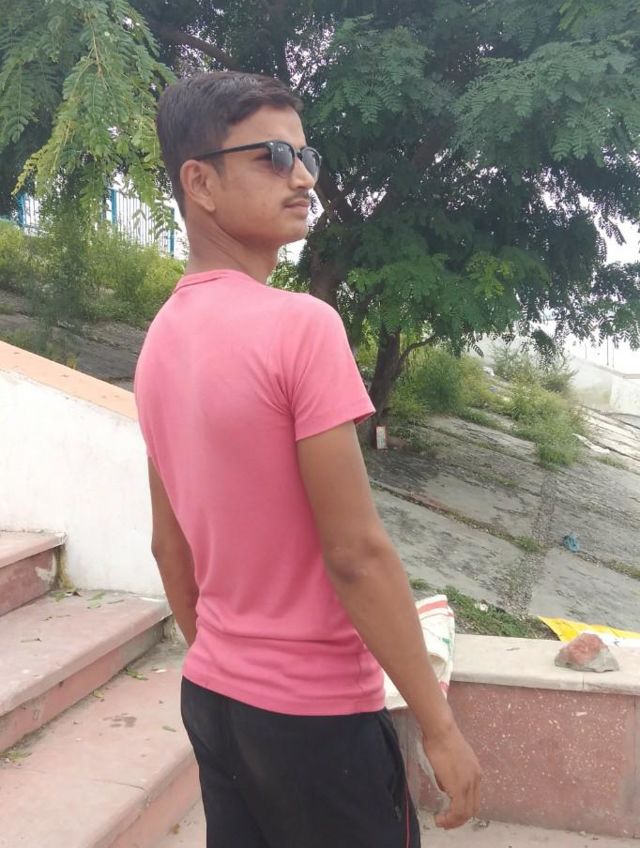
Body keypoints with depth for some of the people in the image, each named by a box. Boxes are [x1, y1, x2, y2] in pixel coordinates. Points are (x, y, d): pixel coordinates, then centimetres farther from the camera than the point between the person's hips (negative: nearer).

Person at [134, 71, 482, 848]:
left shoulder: (160, 341, 3)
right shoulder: (301, 325, -21)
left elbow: (169, 547, 9)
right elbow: (356, 554, -22)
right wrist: (439, 724, -12)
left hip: (210, 697, 7)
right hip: (317, 709, -7)